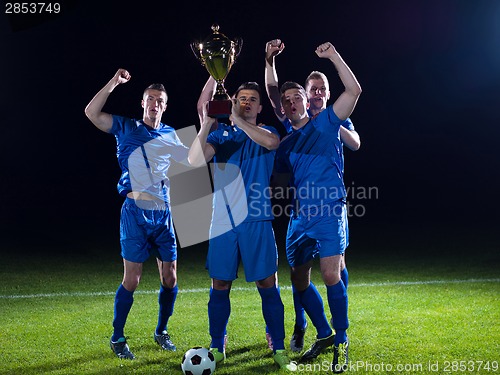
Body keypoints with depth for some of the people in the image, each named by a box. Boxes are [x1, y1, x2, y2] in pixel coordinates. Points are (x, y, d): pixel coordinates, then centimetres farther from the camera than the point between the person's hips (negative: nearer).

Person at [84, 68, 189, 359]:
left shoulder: (170, 136, 13)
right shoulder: (126, 128, 2)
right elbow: (91, 112, -8)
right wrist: (115, 82, -11)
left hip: (163, 214, 4)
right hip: (136, 212, -4)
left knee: (170, 277, 5)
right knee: (132, 279, -5)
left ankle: (161, 332, 25)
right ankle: (117, 338, 10)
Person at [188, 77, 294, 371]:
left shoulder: (266, 132, 7)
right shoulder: (220, 133, 10)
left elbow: (271, 142, -20)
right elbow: (195, 160, -8)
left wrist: (237, 119, -21)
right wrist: (206, 123, -18)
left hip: (256, 220, -1)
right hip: (223, 221, 1)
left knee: (267, 285, -1)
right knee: (220, 286, 4)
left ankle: (279, 350, 9)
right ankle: (217, 349, 17)